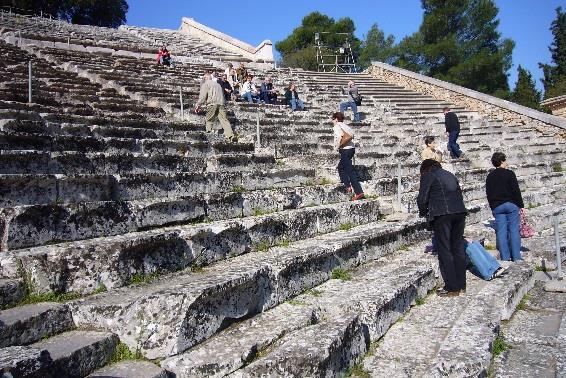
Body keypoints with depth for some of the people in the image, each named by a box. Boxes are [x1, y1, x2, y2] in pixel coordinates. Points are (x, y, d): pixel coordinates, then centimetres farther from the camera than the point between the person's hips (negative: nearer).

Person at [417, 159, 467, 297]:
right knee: (458, 248, 13)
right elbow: (460, 194, 23)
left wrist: (423, 212, 14)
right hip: (460, 212, 7)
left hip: (441, 214, -7)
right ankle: (461, 285, 20)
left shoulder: (428, 175, 5)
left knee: (445, 250, -1)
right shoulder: (450, 175, 24)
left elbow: (422, 198, -2)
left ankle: (451, 288, 1)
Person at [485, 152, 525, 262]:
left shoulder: (490, 176, 11)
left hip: (497, 206, 4)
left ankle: (505, 258, 2)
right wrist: (521, 205, -2)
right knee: (514, 230, -1)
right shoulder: (509, 173, -2)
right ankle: (516, 257, -1)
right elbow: (516, 191, -6)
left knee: (501, 232, 2)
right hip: (511, 204, -4)